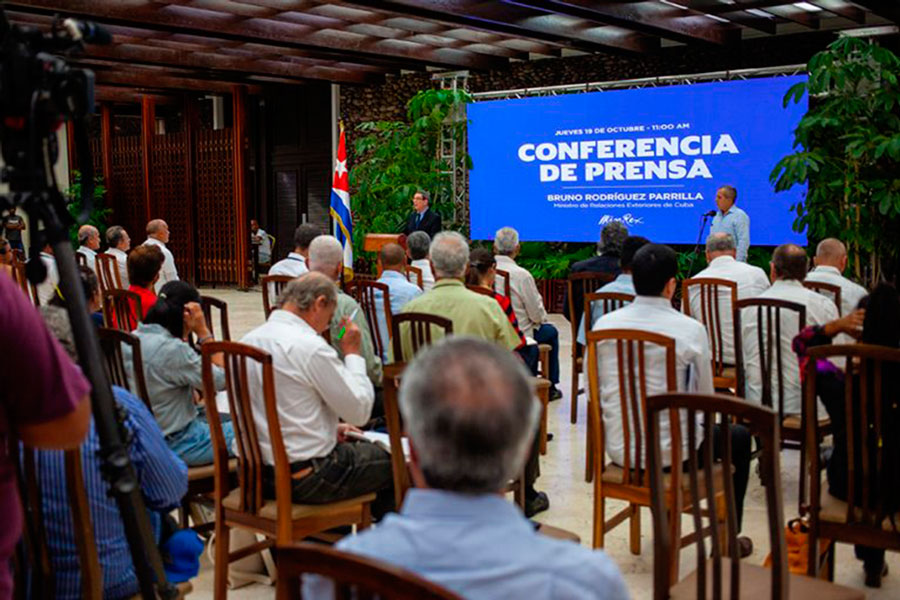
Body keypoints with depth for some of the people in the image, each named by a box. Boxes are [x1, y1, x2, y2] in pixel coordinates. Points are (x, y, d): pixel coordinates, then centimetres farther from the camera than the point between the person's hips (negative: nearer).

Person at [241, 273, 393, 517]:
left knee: (353, 446, 29)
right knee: (391, 459, 12)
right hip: (306, 480, -8)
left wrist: (330, 428, 16)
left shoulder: (248, 341, 4)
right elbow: (359, 411, -13)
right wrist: (353, 352, -4)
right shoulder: (311, 347, -21)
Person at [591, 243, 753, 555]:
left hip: (618, 448, 5)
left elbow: (595, 391, 5)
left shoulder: (603, 325, -5)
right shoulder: (691, 330, -15)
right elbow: (705, 398, -5)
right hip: (670, 453, -5)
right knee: (738, 436, 24)